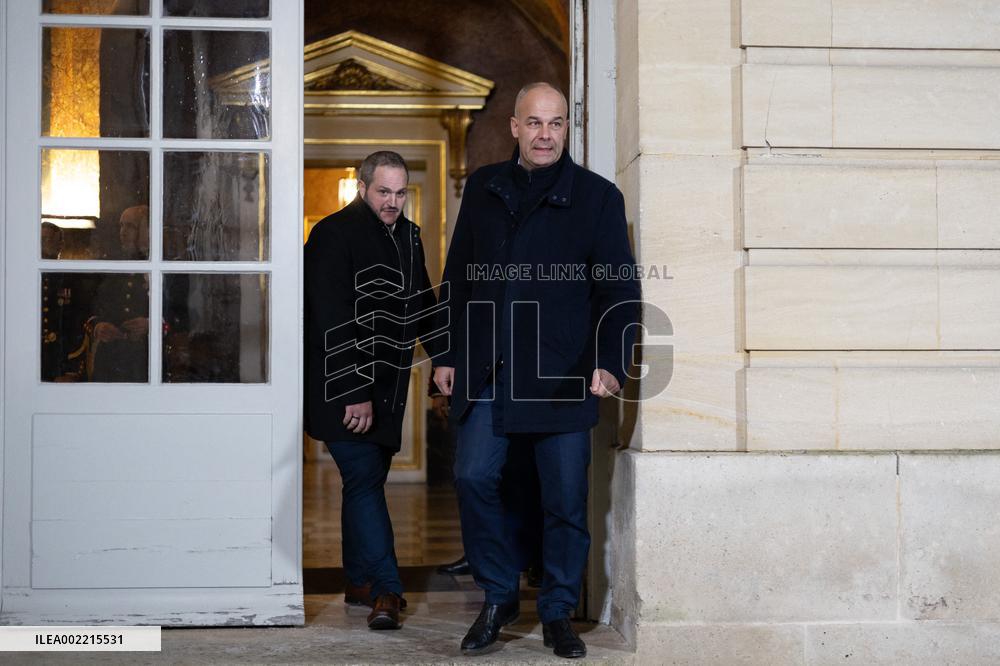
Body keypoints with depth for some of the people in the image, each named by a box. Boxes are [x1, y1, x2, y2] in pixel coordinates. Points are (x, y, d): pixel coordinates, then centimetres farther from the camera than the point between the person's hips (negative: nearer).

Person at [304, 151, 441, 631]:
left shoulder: (408, 238, 13)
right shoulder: (334, 234, -11)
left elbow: (424, 308, 22)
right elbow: (332, 321, -17)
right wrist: (354, 392, -21)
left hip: (387, 388, 7)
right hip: (344, 389, -7)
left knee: (367, 480, 13)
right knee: (365, 480, -11)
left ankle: (359, 581, 23)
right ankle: (387, 590, -10)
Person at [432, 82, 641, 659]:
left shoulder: (597, 196, 3)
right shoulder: (484, 189, 12)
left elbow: (620, 287, 0)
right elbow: (459, 277, 17)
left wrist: (611, 363, -12)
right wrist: (448, 354, 12)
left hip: (562, 374, -2)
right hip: (486, 370, 3)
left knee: (566, 498, 2)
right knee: (475, 478, -4)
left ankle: (559, 614, 19)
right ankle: (499, 598, 16)